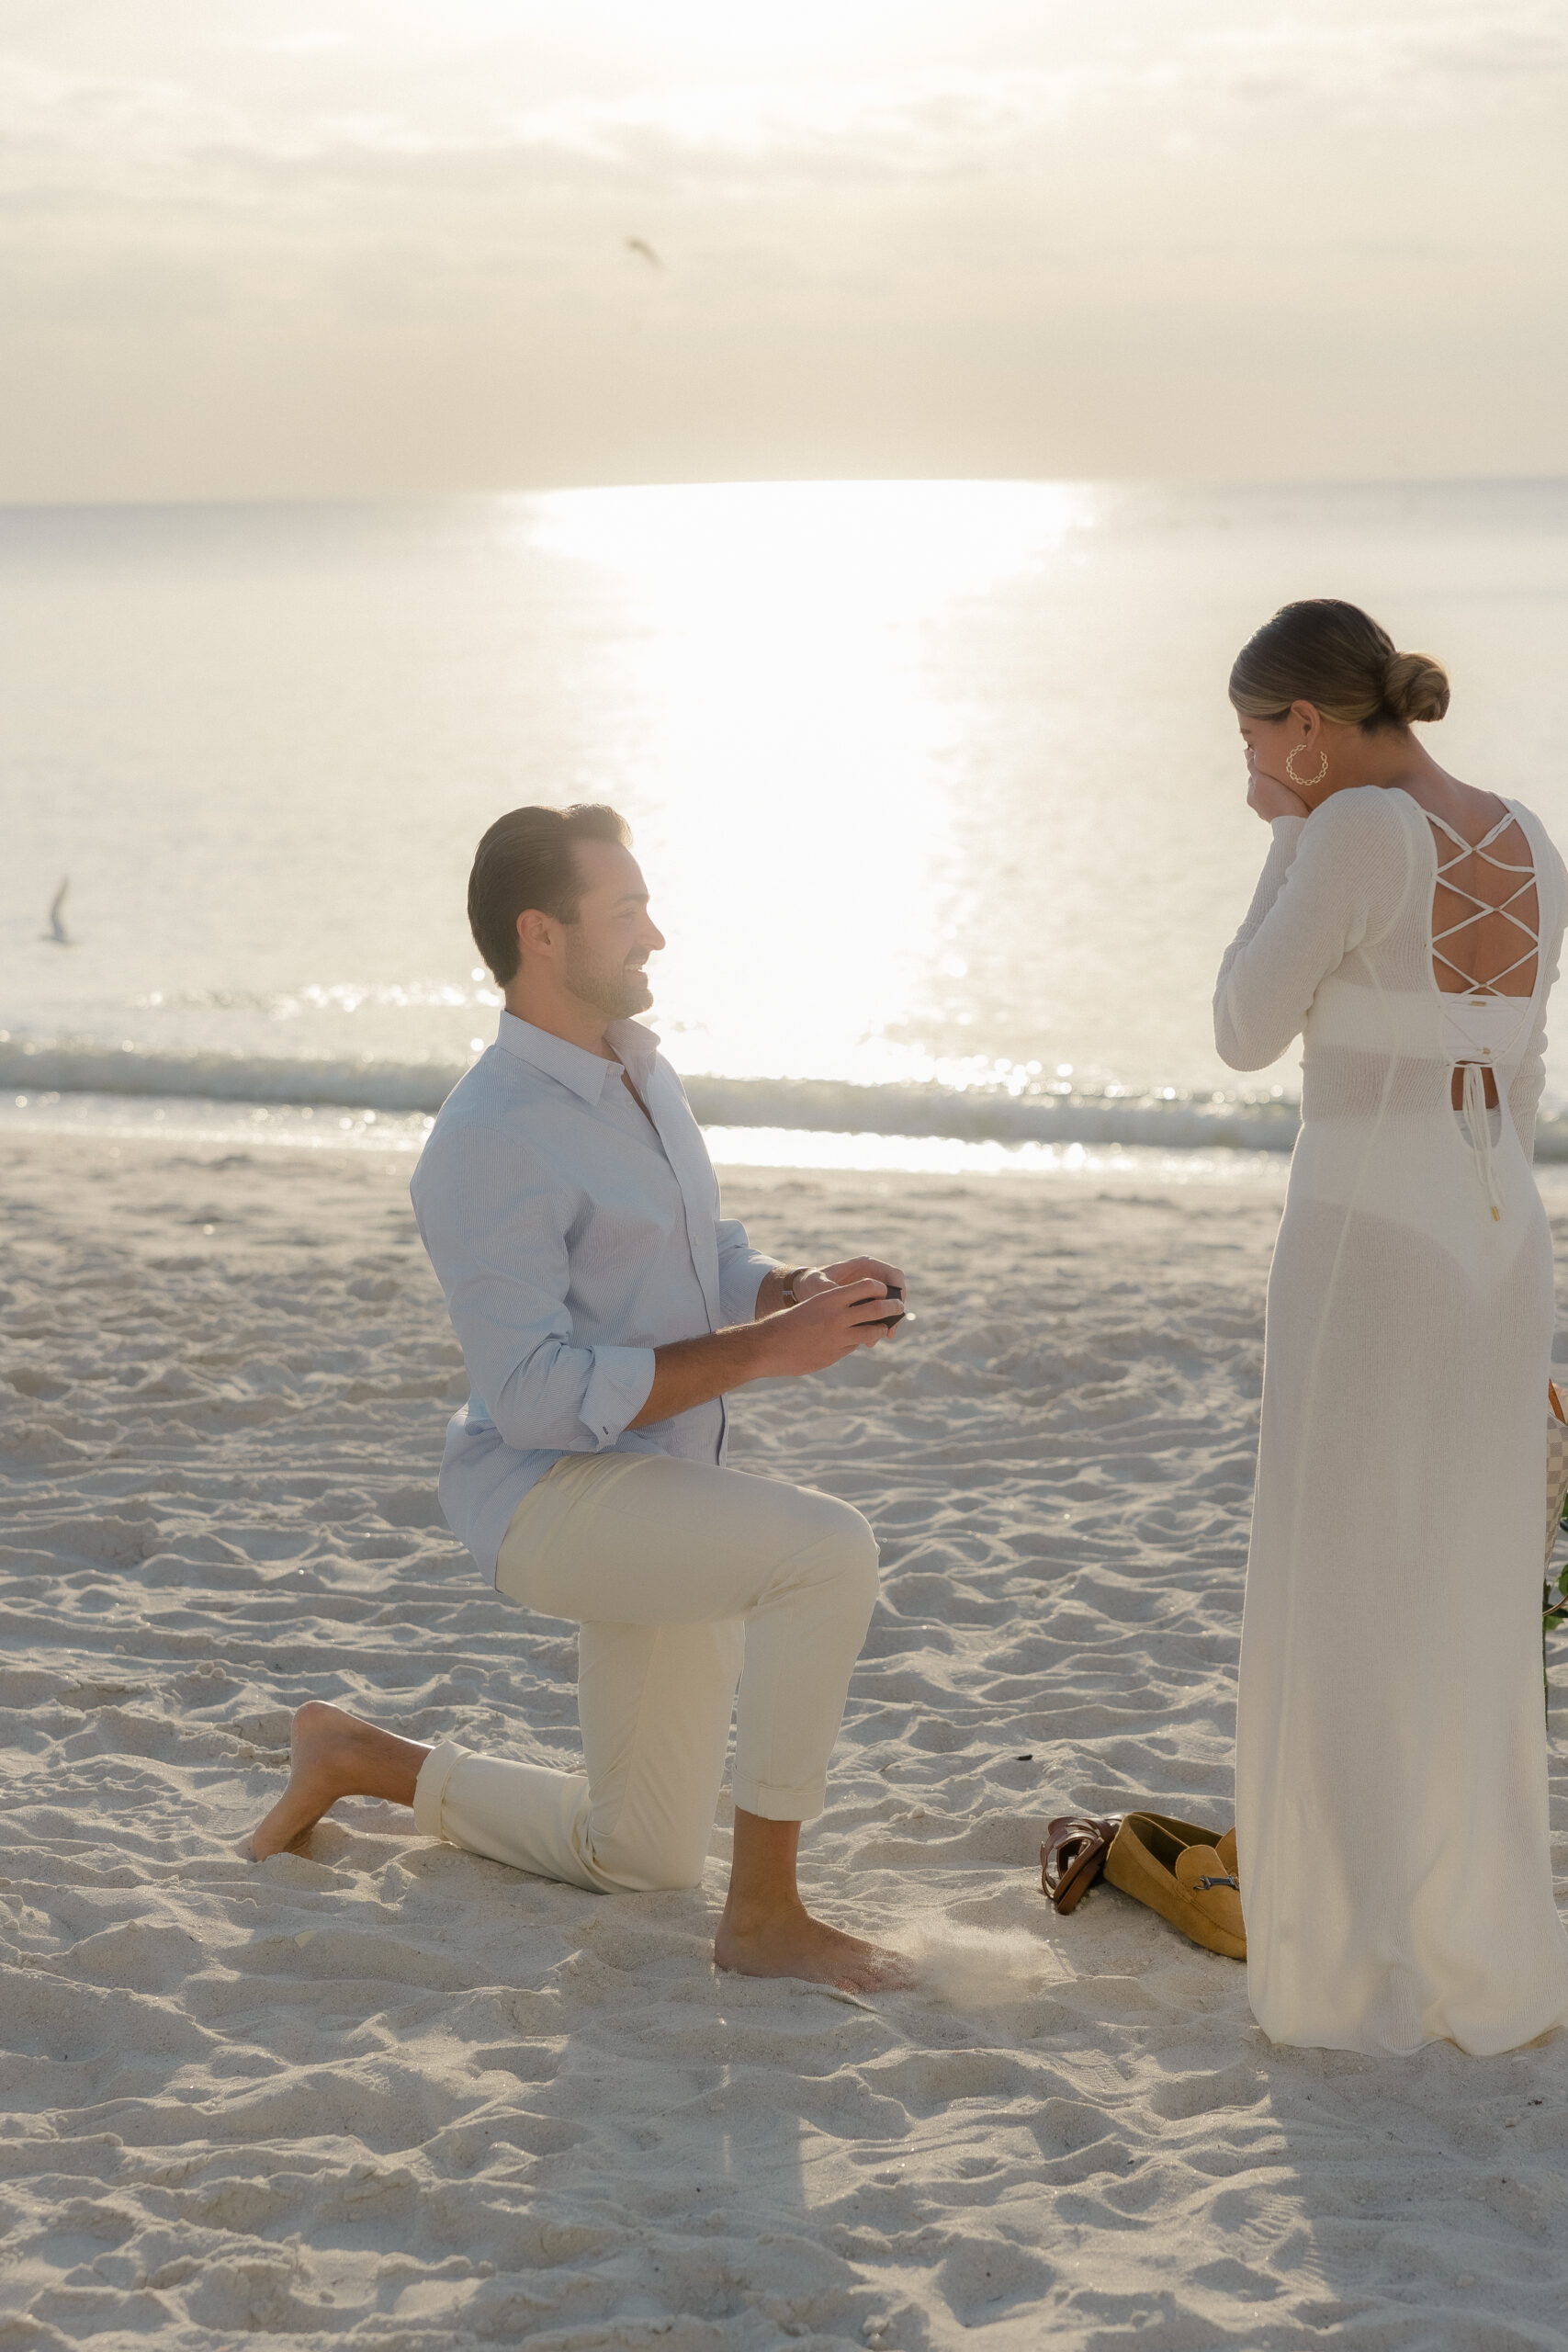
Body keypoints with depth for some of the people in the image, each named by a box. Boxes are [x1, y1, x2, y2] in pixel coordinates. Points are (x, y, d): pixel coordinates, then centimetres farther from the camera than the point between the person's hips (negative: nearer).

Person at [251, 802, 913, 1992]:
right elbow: (537, 1397, -25)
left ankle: (361, 1759, 34)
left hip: (670, 1502, 9)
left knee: (641, 1859, 17)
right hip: (552, 1497, -9)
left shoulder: (640, 1071, 8)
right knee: (832, 1550, -33)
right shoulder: (491, 1141, -20)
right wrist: (765, 1347, -27)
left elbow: (718, 1267, 14)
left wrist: (811, 1291, -9)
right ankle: (766, 1912, -22)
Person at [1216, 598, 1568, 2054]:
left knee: (1343, 1620, 1)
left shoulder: (1359, 833, -14)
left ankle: (1365, 1974, 4)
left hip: (1365, 1248, -7)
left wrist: (1287, 844, 1)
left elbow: (1248, 1037, -7)